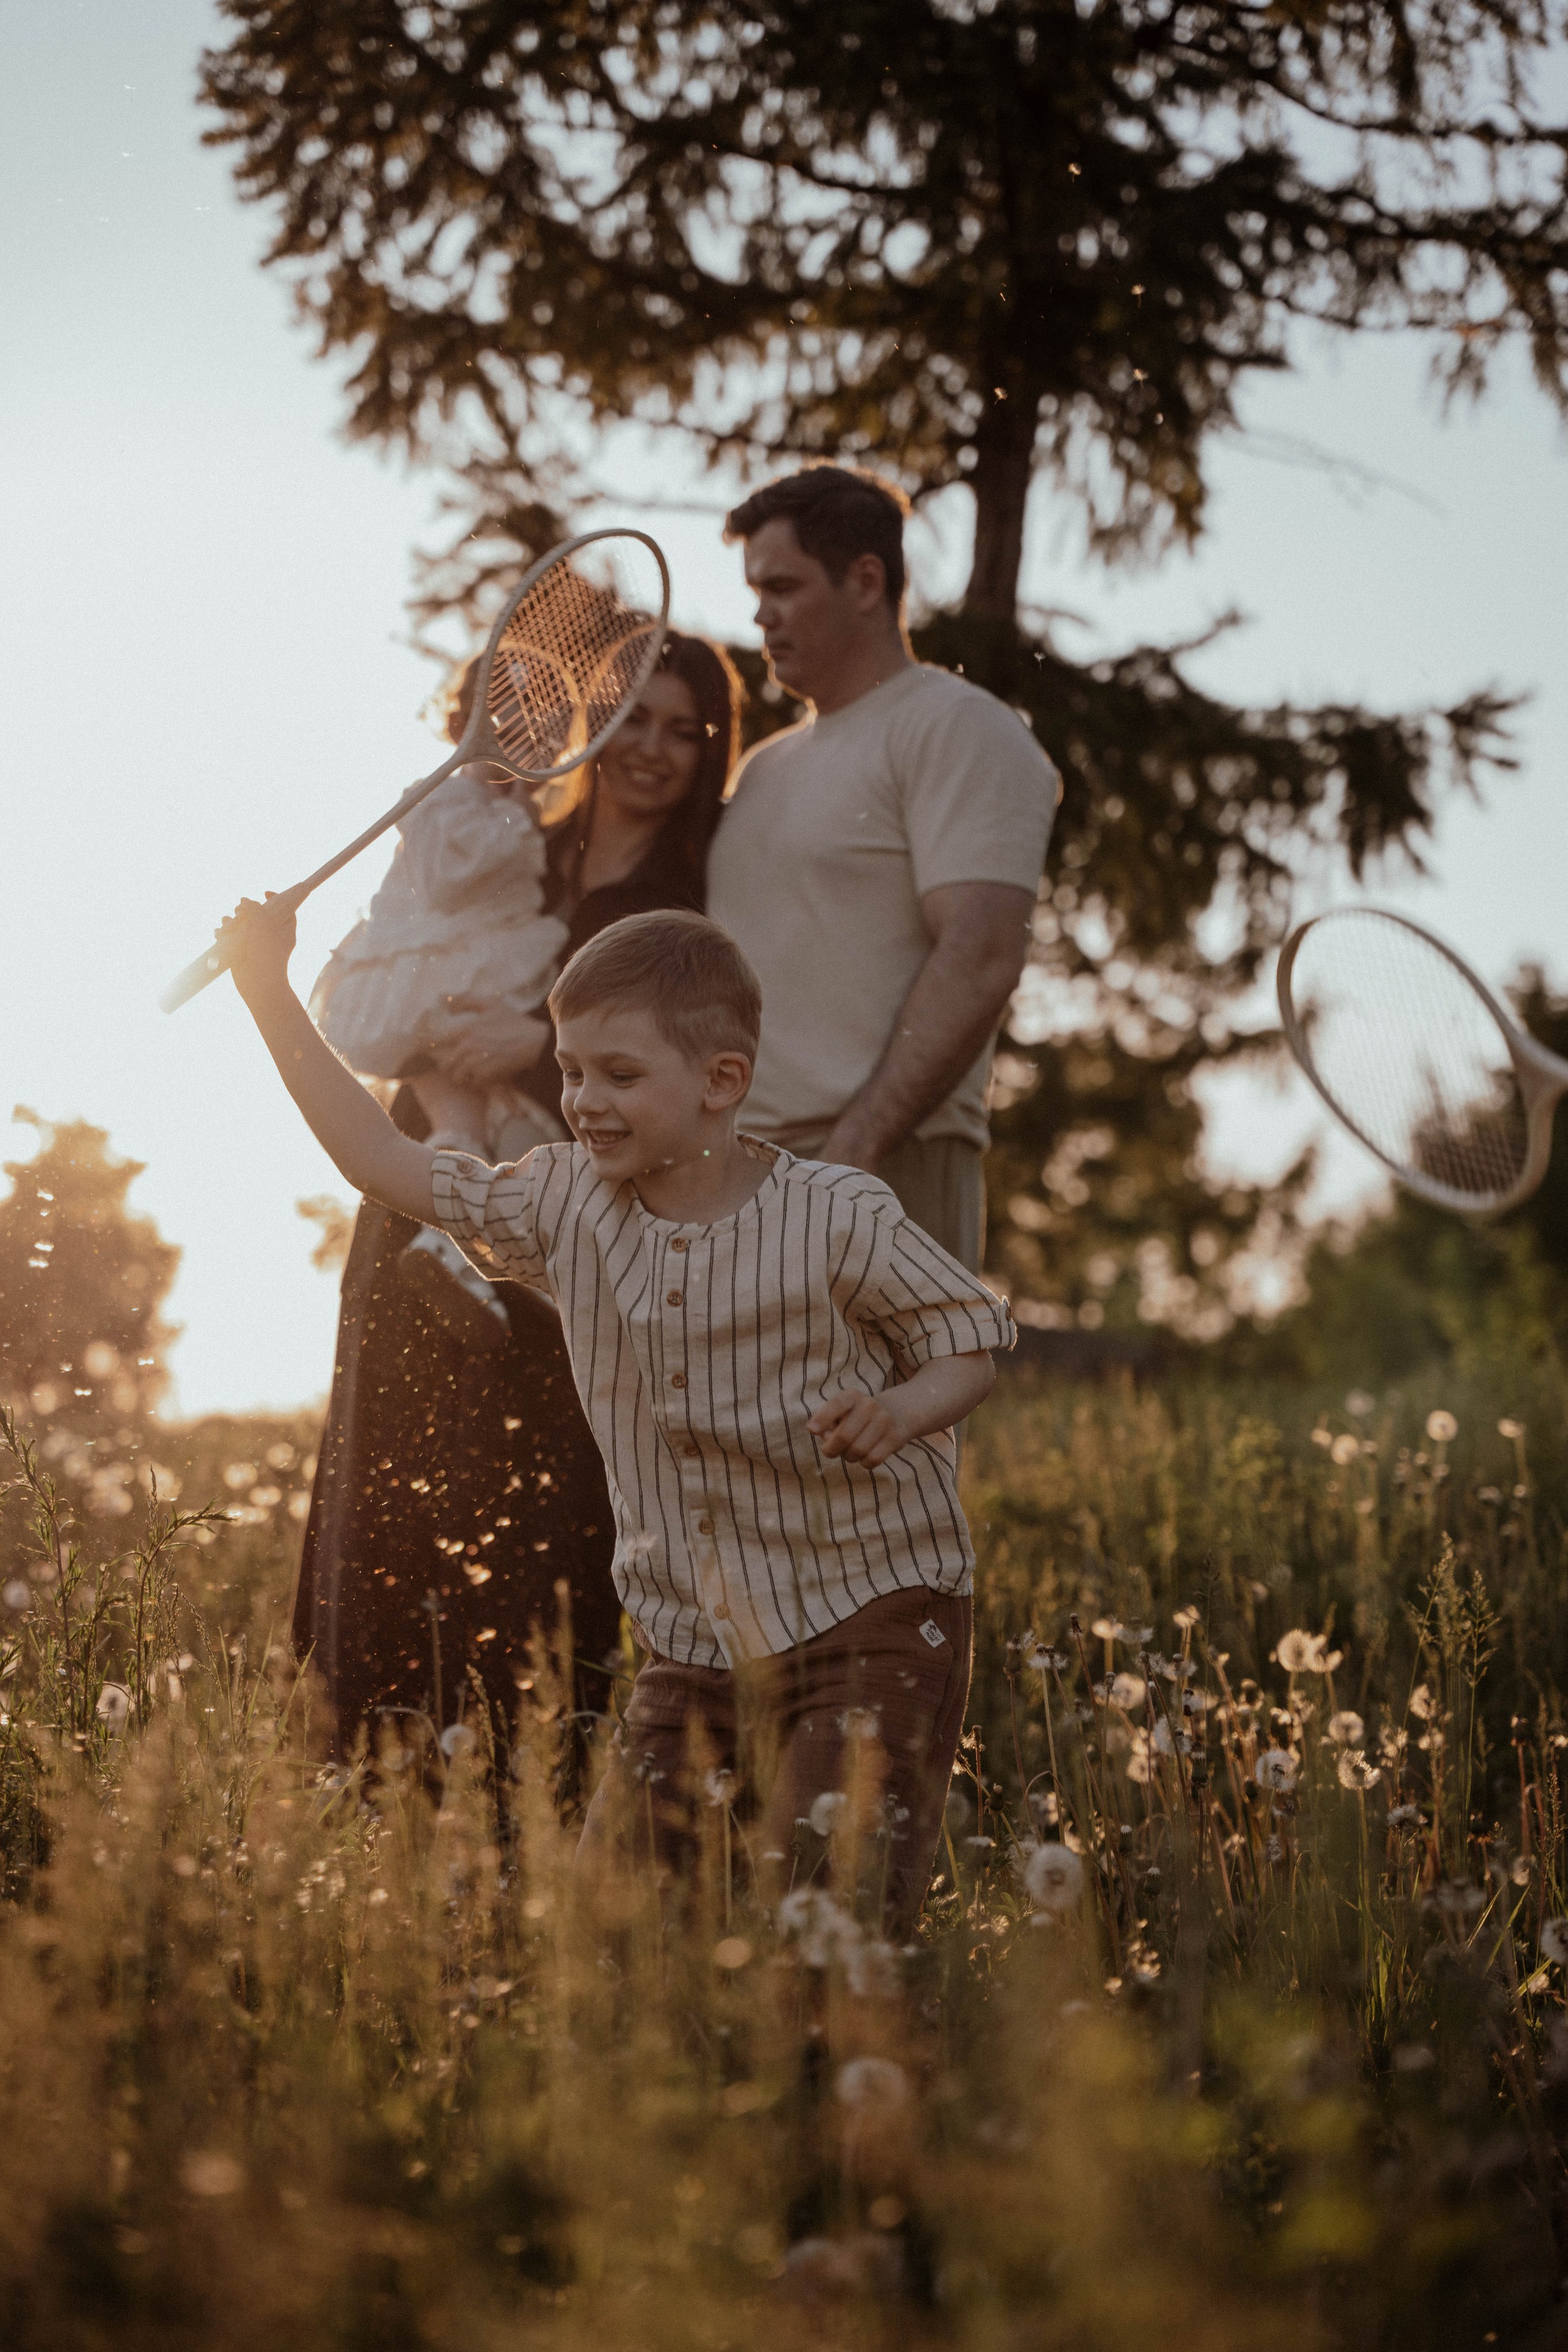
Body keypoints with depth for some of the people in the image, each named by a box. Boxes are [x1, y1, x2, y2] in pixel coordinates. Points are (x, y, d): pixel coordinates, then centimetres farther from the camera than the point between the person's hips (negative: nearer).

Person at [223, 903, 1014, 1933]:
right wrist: (271, 994, 0)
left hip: (873, 1614, -5)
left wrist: (898, 1412, -24)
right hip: (699, 1642, 5)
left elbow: (972, 1338, -2)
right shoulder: (567, 1203, 0)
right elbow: (389, 1161, 4)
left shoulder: (837, 1220, -12)